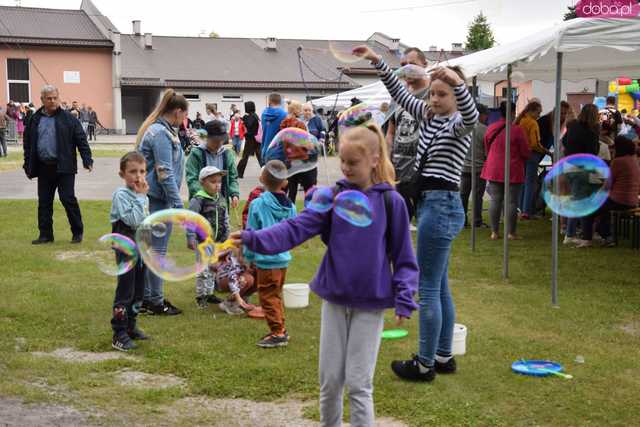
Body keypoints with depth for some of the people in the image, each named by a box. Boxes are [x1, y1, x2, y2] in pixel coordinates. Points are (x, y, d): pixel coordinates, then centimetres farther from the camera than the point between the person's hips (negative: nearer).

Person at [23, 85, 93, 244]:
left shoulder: (68, 118, -1)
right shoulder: (35, 120, 8)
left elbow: (81, 140, -3)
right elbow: (28, 143, 14)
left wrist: (87, 160, -12)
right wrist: (28, 165, 10)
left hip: (64, 167, -4)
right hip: (44, 168, 4)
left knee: (68, 199, -5)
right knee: (44, 202, 7)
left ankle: (77, 232, 8)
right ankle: (45, 234, 17)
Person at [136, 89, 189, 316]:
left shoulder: (157, 129, 14)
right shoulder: (161, 134, -18)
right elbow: (165, 173, -20)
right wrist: (178, 204, -16)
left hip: (152, 197, 10)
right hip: (158, 198, -10)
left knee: (149, 248, 16)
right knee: (157, 250, -2)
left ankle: (147, 297, 25)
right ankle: (156, 302, 7)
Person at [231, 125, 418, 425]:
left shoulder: (390, 202, -6)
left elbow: (403, 257, 0)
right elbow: (296, 228, -13)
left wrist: (404, 298, -10)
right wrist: (255, 238, -27)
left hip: (370, 304, -3)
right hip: (334, 299, 3)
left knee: (358, 383, -1)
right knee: (329, 379, 11)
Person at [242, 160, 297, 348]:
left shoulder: (257, 204, -12)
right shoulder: (290, 206, 3)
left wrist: (248, 256, 5)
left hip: (266, 260, -6)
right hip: (284, 258, 7)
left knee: (268, 296, 1)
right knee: (277, 294, 20)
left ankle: (277, 333, 0)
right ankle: (281, 329, 26)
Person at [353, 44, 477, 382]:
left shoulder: (458, 124, -10)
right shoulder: (429, 117, 13)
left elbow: (471, 116, -34)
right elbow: (400, 94, 17)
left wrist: (458, 81, -50)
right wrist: (378, 62, 8)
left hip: (442, 206, -9)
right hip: (429, 203, 9)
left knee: (427, 287, -4)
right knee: (439, 286, 14)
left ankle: (425, 364, 4)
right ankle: (443, 357, 23)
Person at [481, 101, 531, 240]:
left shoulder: (491, 129, 1)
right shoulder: (517, 130, -13)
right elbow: (526, 152, -8)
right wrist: (524, 157, 15)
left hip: (494, 170, 4)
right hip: (513, 171, -4)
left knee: (495, 200, 8)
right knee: (512, 202, 3)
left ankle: (494, 231, 8)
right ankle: (511, 232, 6)